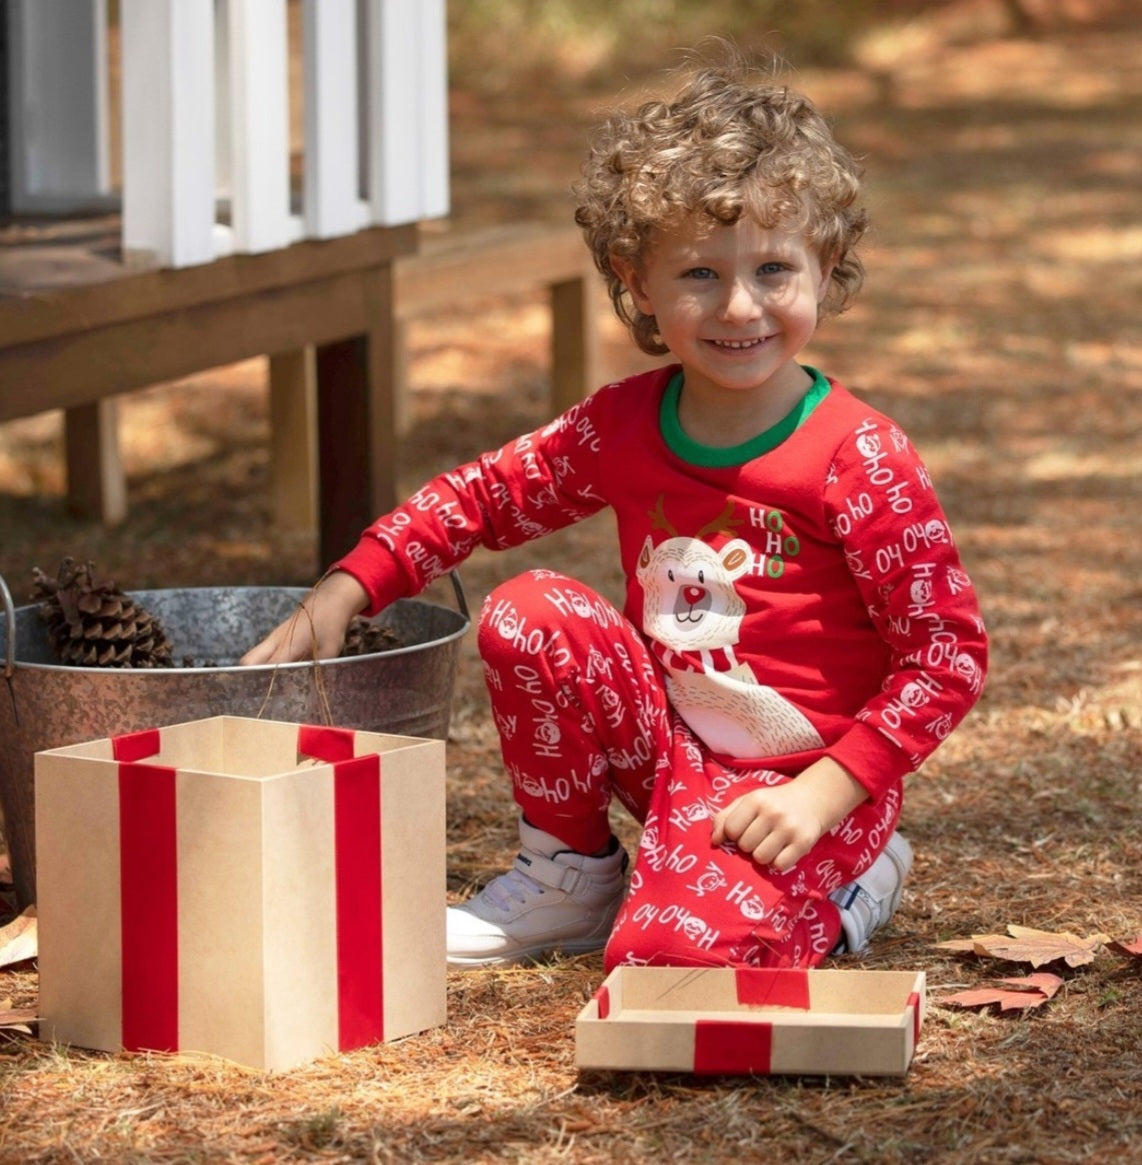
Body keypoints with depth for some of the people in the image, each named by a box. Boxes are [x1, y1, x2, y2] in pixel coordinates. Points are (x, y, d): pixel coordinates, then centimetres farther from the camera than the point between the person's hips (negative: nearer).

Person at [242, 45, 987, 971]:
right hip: (664, 743, 6)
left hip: (793, 781, -6)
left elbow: (950, 653, -16)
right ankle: (570, 877, 4)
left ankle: (842, 887, 5)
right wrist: (345, 592, 2)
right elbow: (485, 496, 13)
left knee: (671, 952, -28)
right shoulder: (624, 426, -1)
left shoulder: (859, 460, -17)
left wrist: (826, 792, -23)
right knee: (527, 617, -16)